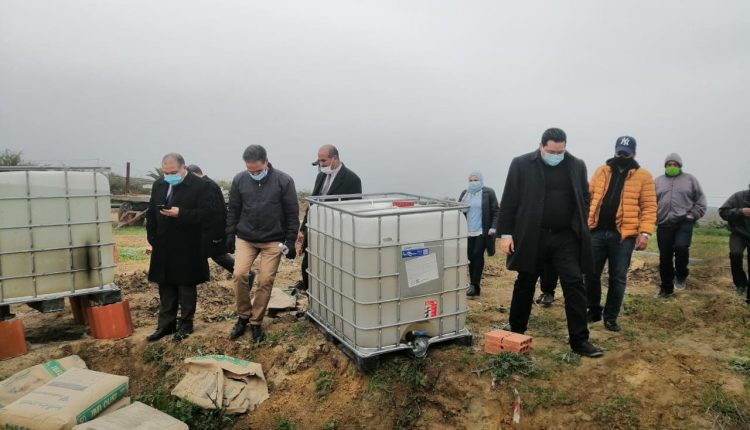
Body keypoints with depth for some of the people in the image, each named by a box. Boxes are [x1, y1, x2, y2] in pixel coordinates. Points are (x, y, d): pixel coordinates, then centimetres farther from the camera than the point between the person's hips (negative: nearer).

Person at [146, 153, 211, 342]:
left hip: (187, 247, -5)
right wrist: (152, 240, 6)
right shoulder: (158, 185, 8)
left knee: (186, 287, 7)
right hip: (163, 246, 5)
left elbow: (205, 212, -15)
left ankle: (186, 323, 19)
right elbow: (151, 214, 12)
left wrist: (181, 213, -26)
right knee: (165, 287, 12)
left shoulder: (198, 186, -10)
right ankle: (165, 324, 22)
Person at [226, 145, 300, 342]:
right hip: (245, 239, 2)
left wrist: (290, 241, -7)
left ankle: (256, 322, 17)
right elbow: (233, 210, 7)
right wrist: (230, 235, 5)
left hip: (273, 241, -2)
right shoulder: (239, 180, -2)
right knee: (239, 275, -9)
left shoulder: (284, 181, -10)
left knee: (265, 281, -1)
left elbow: (292, 213, -6)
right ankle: (243, 316, 14)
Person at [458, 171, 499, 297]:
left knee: (478, 255, -7)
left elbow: (496, 211, -3)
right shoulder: (464, 193, 11)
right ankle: (473, 284, 14)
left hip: (482, 231, -4)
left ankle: (475, 285, -3)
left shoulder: (488, 193, -2)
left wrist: (493, 227, -11)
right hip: (468, 232, 4)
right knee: (470, 257, 5)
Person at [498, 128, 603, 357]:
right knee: (525, 286, 10)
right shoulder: (522, 164, -3)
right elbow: (509, 201, -3)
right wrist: (505, 233, -8)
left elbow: (584, 199, 11)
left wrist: (580, 229, 2)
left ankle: (579, 340, 7)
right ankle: (516, 333, 27)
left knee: (574, 285, -2)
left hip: (566, 237, 2)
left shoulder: (577, 166, 5)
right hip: (531, 236, -2)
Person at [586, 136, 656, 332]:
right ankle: (594, 311, 24)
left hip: (623, 235, -2)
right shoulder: (601, 171, 10)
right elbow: (589, 198, 10)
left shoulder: (643, 176, 2)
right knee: (591, 273, 6)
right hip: (597, 231, 2)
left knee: (618, 278, 5)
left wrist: (644, 232, -12)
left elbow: (649, 207, -2)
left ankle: (611, 317, 18)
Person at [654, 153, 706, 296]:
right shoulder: (658, 181, 13)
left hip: (684, 222, -2)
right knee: (664, 257, 5)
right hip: (664, 224, 2)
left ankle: (681, 275, 2)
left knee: (681, 247, -26)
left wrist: (693, 215, -4)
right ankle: (666, 287, 19)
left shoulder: (690, 179, 9)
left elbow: (700, 200, 8)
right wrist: (654, 217, -1)